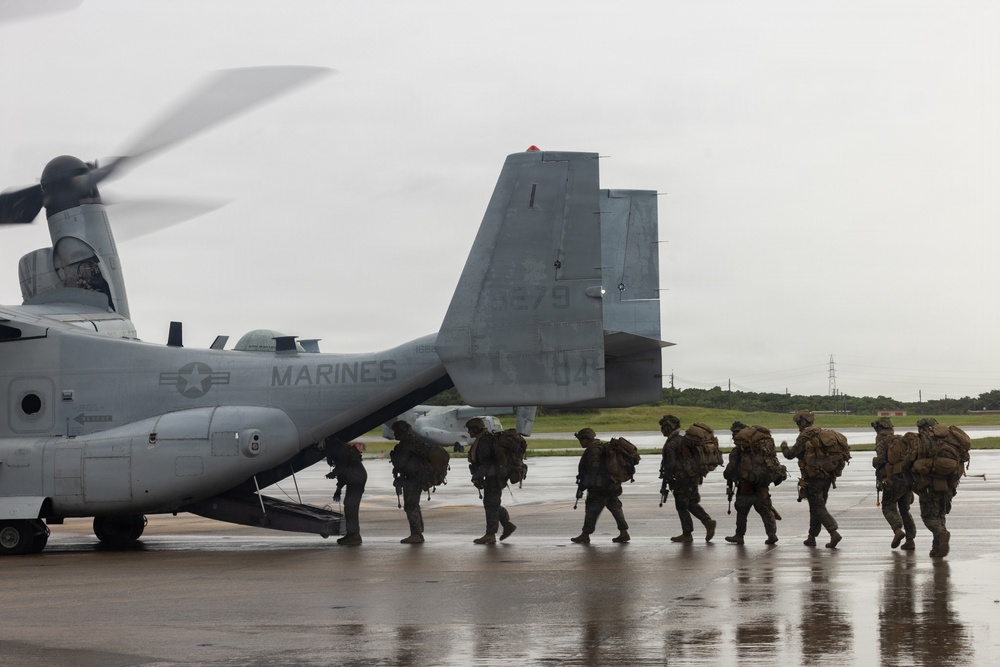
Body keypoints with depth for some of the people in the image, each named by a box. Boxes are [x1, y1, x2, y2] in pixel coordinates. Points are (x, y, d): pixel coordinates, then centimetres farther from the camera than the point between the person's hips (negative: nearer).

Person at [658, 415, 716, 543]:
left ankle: (687, 534, 7)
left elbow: (670, 465, -20)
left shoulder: (670, 445, -15)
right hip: (693, 478, 8)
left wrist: (667, 479, -9)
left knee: (682, 507, 3)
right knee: (692, 503, 19)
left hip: (681, 480, -8)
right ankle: (708, 521, 2)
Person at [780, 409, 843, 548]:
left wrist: (784, 446, 8)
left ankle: (834, 533, -23)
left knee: (818, 508, -7)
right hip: (827, 477, 8)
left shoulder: (805, 436, -11)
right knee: (817, 507, 16)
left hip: (813, 478, -8)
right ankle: (812, 538, 22)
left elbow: (790, 454, -11)